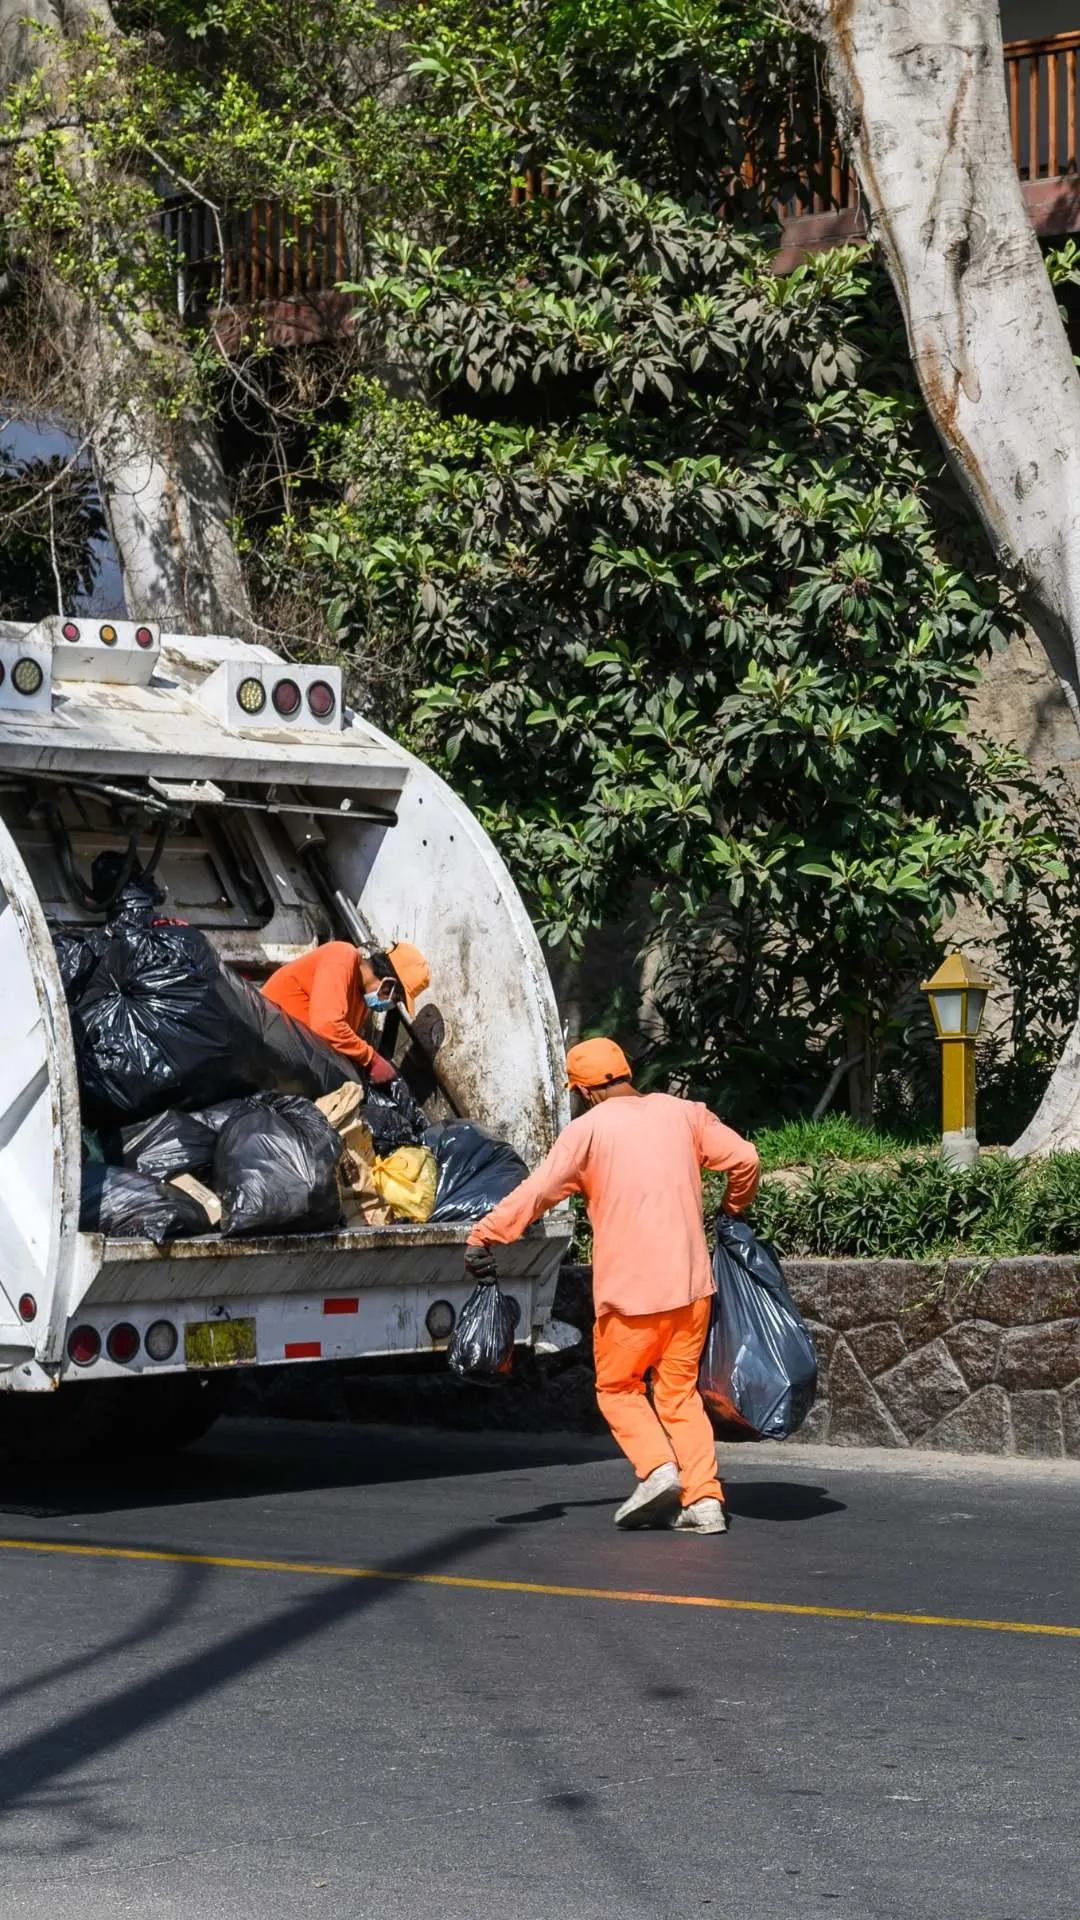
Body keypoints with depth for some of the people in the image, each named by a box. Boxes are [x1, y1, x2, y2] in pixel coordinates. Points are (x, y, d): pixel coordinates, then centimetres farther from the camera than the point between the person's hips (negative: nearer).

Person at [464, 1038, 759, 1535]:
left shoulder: (589, 1128, -3)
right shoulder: (683, 1113, 10)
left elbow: (538, 1190, -7)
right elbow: (744, 1159, 9)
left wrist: (482, 1236, -1)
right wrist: (734, 1206, 28)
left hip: (630, 1288, -4)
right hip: (692, 1283, 4)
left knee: (617, 1387, 12)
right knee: (680, 1391, 11)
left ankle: (657, 1468, -8)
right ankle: (704, 1499, 0)